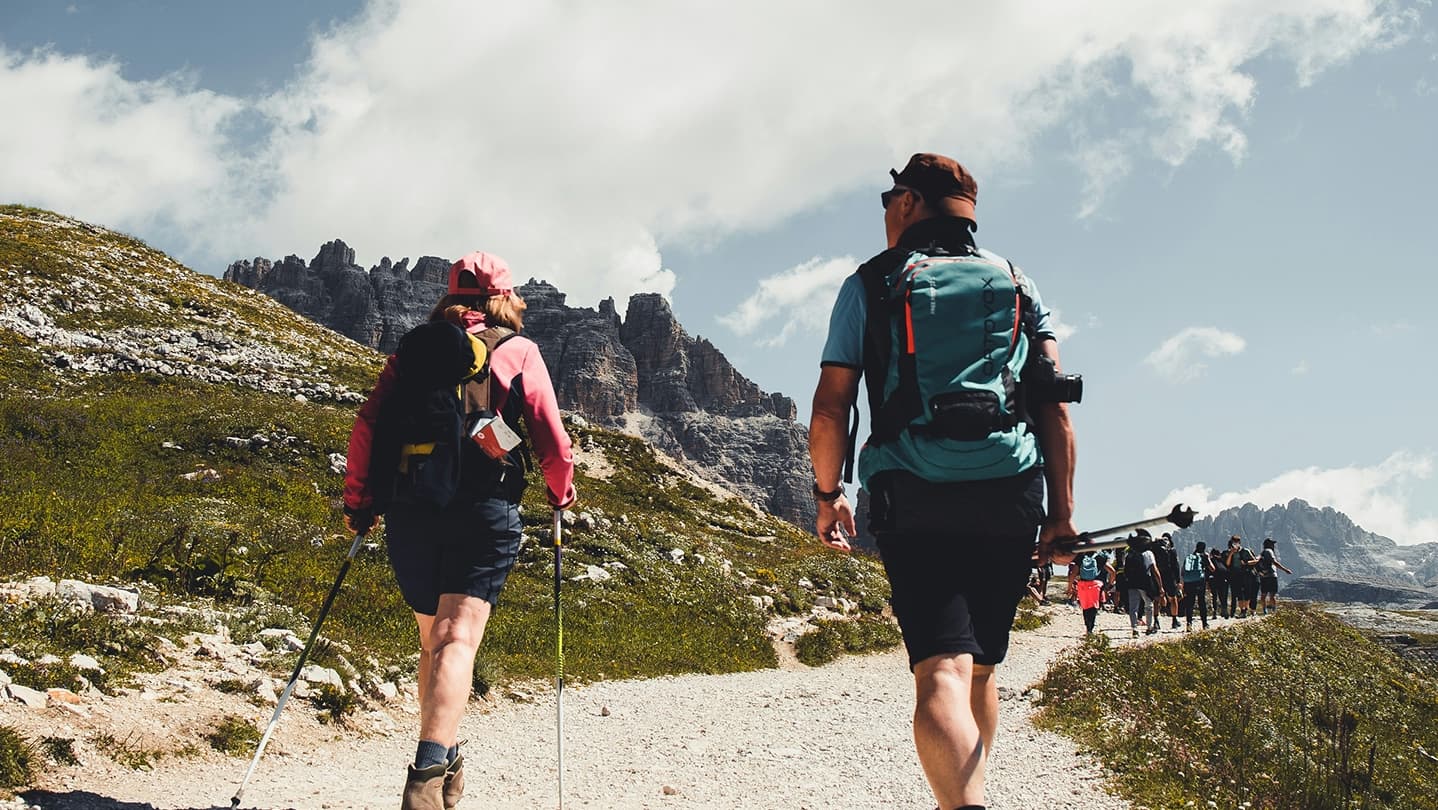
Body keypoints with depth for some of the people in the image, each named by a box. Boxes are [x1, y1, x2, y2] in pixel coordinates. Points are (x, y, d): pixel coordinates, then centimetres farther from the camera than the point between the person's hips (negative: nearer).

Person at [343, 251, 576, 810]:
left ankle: (444, 764, 31)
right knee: (457, 639, -12)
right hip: (486, 513, -3)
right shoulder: (518, 351, 7)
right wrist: (561, 494, 20)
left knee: (433, 639, 19)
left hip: (409, 511, 4)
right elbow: (552, 443, 2)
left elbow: (368, 424, 4)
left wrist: (358, 501, 12)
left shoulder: (414, 348, 14)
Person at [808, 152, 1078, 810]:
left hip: (913, 500, -3)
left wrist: (827, 494, 14)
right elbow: (1055, 404, 6)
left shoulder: (871, 282, 8)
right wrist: (1062, 510, 6)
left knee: (942, 670, -13)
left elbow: (831, 405, 1)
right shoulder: (1015, 282, 15)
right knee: (981, 667, 18)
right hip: (1010, 497, 3)